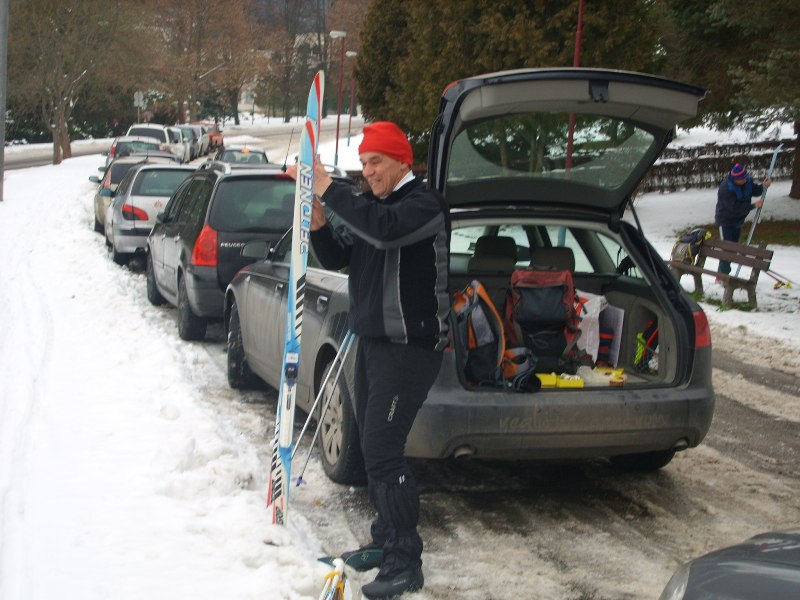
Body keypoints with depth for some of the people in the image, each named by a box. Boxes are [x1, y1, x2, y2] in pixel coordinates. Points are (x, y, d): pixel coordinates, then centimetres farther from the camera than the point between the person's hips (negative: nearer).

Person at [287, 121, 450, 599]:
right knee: (374, 447, 14)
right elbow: (336, 257, 13)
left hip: (409, 345, -9)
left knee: (383, 450, -12)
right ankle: (386, 540, 27)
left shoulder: (423, 203, -14)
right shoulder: (369, 205, 14)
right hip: (373, 340, 9)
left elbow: (385, 228, -35)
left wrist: (329, 190, -31)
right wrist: (318, 225, -6)